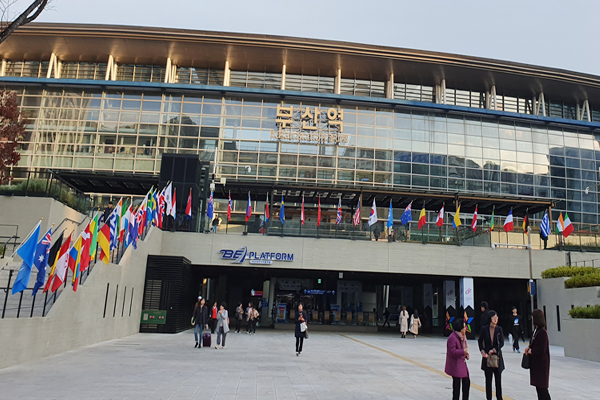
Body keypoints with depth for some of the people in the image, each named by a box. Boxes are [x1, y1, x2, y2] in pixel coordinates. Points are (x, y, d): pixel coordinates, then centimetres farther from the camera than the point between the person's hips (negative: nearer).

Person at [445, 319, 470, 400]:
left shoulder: (462, 336, 8)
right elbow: (452, 351, -26)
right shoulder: (452, 338, -22)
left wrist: (466, 354, 4)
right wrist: (463, 351, -23)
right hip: (455, 365, -9)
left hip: (462, 363, 9)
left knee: (467, 382, 14)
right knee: (457, 384, 2)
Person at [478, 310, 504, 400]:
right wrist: (482, 351, -6)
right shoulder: (484, 329, -3)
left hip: (497, 356, 1)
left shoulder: (499, 329, -1)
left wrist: (493, 350, -12)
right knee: (488, 379, 6)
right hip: (487, 356, -1)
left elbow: (502, 343, -3)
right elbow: (480, 341, 6)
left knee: (498, 378, 5)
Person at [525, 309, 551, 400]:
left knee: (542, 386, -1)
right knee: (538, 385, 15)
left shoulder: (542, 332, -21)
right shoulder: (536, 330, 8)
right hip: (535, 362, 9)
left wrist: (531, 351, -11)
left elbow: (541, 349, -23)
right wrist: (529, 347, 2)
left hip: (541, 362, -9)